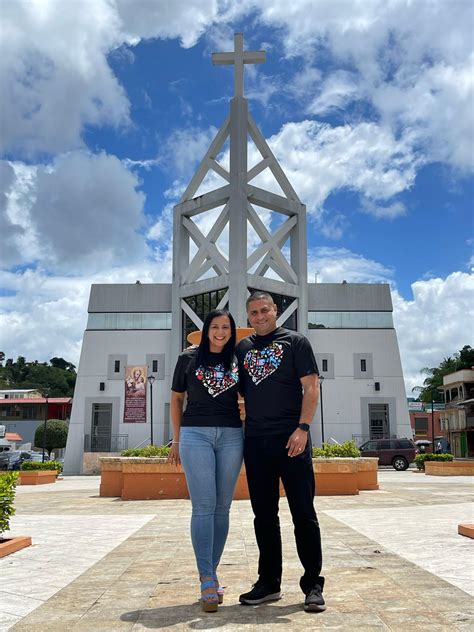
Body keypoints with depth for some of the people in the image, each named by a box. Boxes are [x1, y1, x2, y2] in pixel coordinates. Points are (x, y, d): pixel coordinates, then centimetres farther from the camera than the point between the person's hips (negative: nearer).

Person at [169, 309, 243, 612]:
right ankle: (207, 582, -4)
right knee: (203, 507, -7)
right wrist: (176, 439, 10)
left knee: (222, 508, 6)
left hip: (231, 436, 2)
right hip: (196, 434, -2)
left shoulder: (237, 361, 11)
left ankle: (212, 573, 18)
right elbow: (176, 398, 12)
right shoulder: (189, 358, 7)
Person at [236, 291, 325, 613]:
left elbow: (311, 387, -4)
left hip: (291, 440, -4)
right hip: (255, 441, 4)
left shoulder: (295, 341, 3)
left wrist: (303, 428, -16)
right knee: (264, 515, 11)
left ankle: (313, 585, 12)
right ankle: (269, 582, 23)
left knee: (303, 513, 1)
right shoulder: (242, 349, 15)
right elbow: (236, 391, 18)